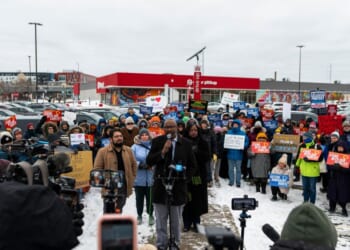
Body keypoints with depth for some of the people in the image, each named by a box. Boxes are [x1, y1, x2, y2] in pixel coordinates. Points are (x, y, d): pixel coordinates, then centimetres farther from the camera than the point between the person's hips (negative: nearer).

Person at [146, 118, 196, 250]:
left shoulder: (186, 143, 0)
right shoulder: (157, 141, -2)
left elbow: (192, 164, 7)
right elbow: (149, 161, -8)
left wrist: (185, 179, -4)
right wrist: (162, 152, -20)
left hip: (178, 187, 0)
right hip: (160, 186, 0)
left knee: (176, 221, 13)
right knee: (161, 221, 11)